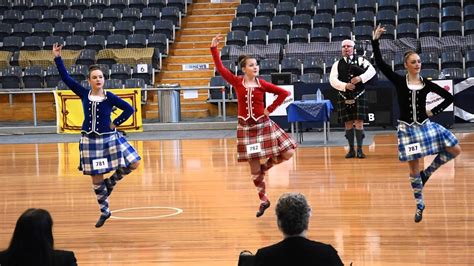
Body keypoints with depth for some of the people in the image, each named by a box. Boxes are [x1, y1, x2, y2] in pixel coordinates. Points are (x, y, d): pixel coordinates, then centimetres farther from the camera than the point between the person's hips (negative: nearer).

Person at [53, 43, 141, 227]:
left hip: (109, 138, -1)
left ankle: (110, 182, 13)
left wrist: (115, 123, -7)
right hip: (90, 141, 1)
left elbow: (129, 109, -5)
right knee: (96, 179, 6)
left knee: (133, 163, -11)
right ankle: (104, 211, 22)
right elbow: (66, 78, -2)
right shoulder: (84, 94, -1)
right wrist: (57, 58, -7)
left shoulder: (109, 97, -7)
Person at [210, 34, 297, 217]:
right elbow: (220, 68, -7)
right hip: (246, 127, -1)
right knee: (253, 167, 4)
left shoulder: (262, 84, -2)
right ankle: (263, 200, 18)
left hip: (263, 125, 1)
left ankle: (265, 166, 19)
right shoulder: (237, 82, -2)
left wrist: (270, 109, -2)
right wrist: (214, 48, -12)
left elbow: (284, 93, 1)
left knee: (287, 153, -9)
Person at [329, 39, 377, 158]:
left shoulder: (361, 60, 4)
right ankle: (351, 149, 14)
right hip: (344, 97, 2)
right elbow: (333, 80, -2)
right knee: (348, 123, 5)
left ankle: (360, 149, 1)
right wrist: (345, 85, -17)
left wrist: (360, 78, -23)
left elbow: (372, 71, -9)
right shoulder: (337, 64, 9)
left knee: (359, 123, -6)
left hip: (359, 96, -2)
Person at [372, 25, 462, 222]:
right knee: (413, 170, 3)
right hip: (407, 129, -2)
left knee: (455, 150, -9)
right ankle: (420, 205, 18)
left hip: (425, 126, 2)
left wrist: (434, 111, 1)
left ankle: (427, 173, 9)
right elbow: (380, 64, -13)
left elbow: (449, 98, 8)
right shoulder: (399, 81, -4)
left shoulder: (427, 84, 0)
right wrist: (375, 41, -19)